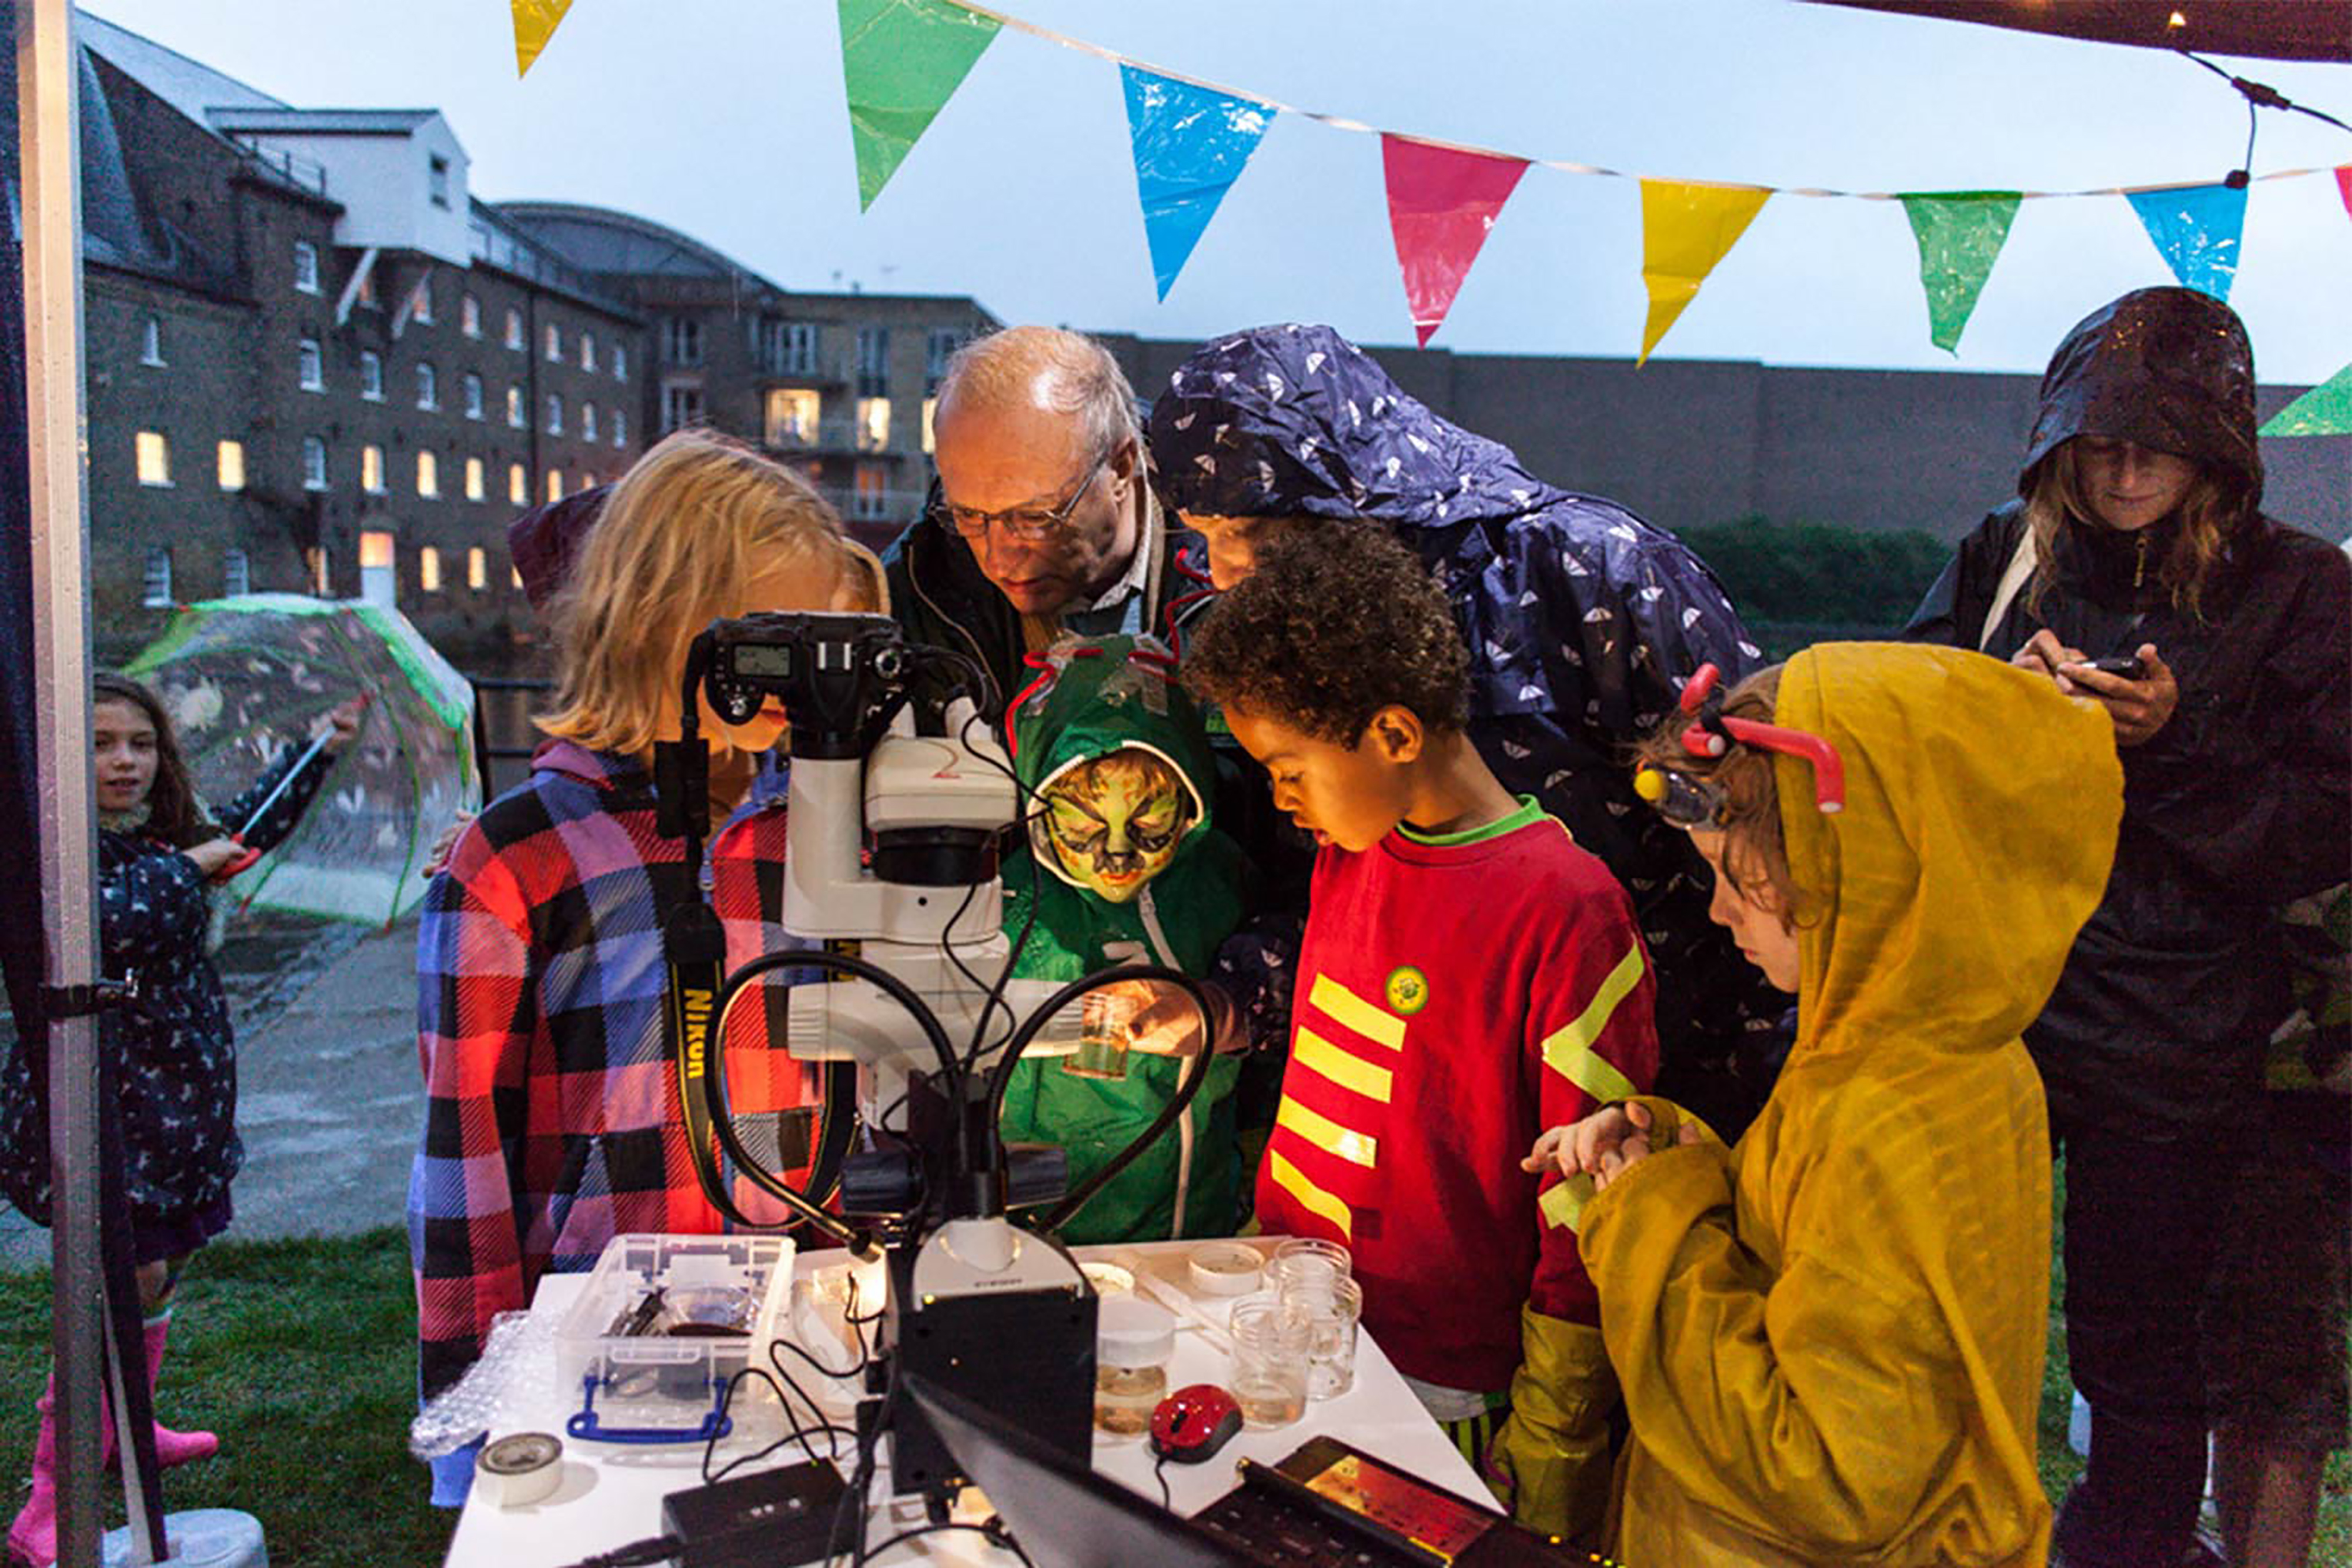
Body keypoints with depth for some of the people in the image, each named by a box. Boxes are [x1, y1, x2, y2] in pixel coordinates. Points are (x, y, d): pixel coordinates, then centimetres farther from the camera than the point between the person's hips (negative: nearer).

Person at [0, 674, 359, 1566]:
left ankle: (128, 1432, 44)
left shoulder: (165, 839, 8)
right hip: (103, 1101, -9)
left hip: (174, 1099, 9)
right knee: (132, 1283, -13)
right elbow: (106, 921, -35)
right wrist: (185, 869, -23)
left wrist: (321, 751, 29)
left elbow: (245, 829, 27)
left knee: (165, 1260, 22)